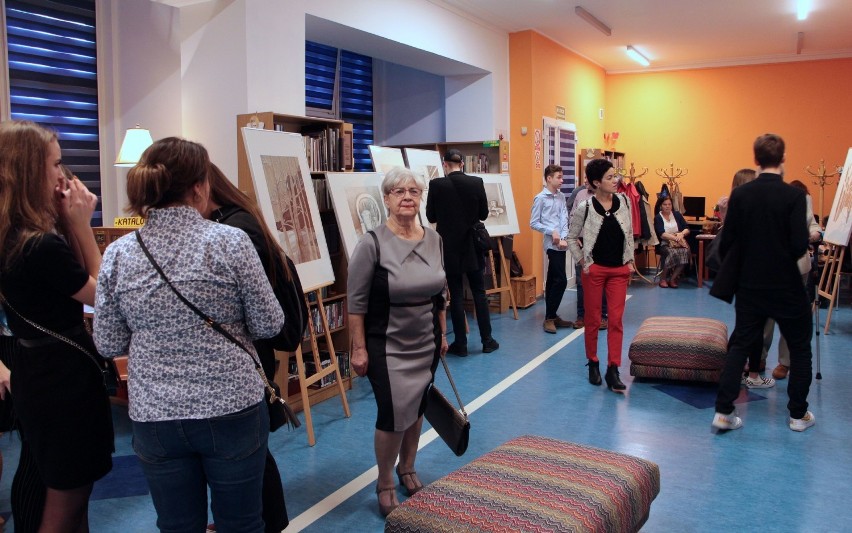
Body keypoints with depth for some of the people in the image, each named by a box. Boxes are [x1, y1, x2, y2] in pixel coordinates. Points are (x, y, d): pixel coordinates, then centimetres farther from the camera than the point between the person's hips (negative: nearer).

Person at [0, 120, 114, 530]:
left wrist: (68, 222, 0)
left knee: (37, 489, 26)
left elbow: (74, 277, 8)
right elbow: (102, 294, -14)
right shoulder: (42, 245, -27)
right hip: (66, 376, -9)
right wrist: (81, 225, -15)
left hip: (34, 369, 10)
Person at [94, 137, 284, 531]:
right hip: (232, 409, -2)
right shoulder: (230, 241, -12)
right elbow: (269, 325, -7)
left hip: (154, 418, 3)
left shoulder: (119, 253, -3)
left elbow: (109, 344, 3)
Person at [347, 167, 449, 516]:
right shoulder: (372, 243, -15)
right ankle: (384, 485, 18)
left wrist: (442, 333, 15)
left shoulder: (434, 239, 1)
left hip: (426, 343, 5)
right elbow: (356, 301, -12)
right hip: (387, 346, -5)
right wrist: (359, 349, -12)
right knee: (393, 414, -5)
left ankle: (407, 469, 39)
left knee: (416, 408, 15)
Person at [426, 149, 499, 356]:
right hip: (472, 246, 2)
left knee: (456, 295, 5)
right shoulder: (476, 182, -6)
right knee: (479, 293, 12)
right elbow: (484, 214, 3)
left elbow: (431, 217, -1)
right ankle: (487, 341, 17)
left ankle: (460, 344, 10)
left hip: (450, 247, -1)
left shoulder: (436, 185, -10)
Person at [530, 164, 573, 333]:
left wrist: (564, 238, -12)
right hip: (552, 244, -6)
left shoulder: (561, 197, 10)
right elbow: (533, 223, -7)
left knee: (553, 281, 12)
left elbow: (564, 219, 2)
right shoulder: (540, 198, -7)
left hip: (561, 244, 7)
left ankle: (551, 316, 19)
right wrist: (552, 232, -14)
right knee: (561, 281, -10)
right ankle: (549, 318, -2)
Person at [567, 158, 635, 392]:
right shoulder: (584, 207, -10)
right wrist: (584, 263, -3)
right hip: (595, 269, -3)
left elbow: (630, 234, 11)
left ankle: (613, 370, 4)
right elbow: (572, 238, 0)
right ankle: (593, 364, 24)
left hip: (619, 270, 3)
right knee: (592, 319, 7)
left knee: (616, 320, 0)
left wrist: (630, 261, 8)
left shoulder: (623, 202, 0)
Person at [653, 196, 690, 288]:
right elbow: (662, 234, -11)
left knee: (685, 251, -31)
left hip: (679, 243, 3)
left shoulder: (677, 214, 15)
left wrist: (682, 234, -13)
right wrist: (675, 237, -25)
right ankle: (663, 278, -17)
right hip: (664, 244, -3)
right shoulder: (658, 218, 3)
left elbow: (687, 229, 10)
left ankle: (672, 279, -23)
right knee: (673, 252, -35)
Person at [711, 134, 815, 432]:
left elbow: (726, 243, -3)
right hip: (786, 287, -2)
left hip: (750, 286, 3)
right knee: (800, 348, 16)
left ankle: (723, 411, 6)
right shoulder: (794, 196, -14)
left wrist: (734, 269, 15)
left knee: (740, 345, 11)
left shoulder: (740, 194, -5)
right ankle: (798, 414, 22)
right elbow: (799, 245, -20)